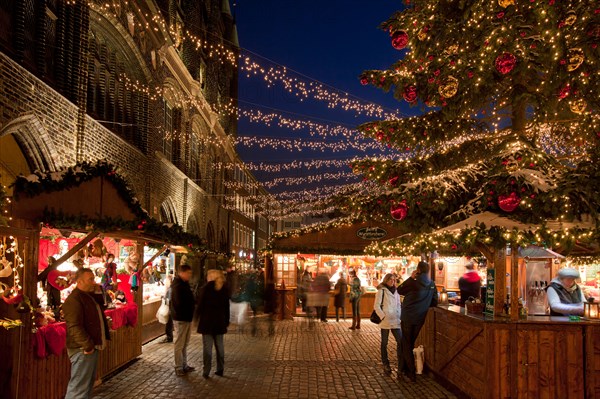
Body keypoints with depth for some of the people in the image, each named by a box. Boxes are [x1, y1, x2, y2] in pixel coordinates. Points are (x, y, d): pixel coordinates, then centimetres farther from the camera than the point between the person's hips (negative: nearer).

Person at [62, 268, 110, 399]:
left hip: (92, 347, 10)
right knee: (78, 387, -6)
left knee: (88, 383, 19)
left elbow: (98, 319, 24)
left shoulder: (90, 296, 15)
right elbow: (75, 327, -26)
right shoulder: (74, 299, -18)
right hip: (82, 349, -10)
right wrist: (87, 345, -26)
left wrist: (104, 338, 15)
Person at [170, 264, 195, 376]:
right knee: (179, 344, 0)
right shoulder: (178, 286, -18)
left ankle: (184, 365, 27)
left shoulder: (184, 284, 13)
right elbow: (180, 303, -24)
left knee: (184, 344, 17)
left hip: (187, 318, 10)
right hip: (181, 319, -10)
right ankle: (179, 368, 8)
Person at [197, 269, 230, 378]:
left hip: (207, 321, -4)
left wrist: (199, 318, 4)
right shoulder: (224, 290, 3)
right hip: (220, 321, 4)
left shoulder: (205, 289, -10)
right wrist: (226, 321, 13)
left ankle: (206, 371, 1)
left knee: (207, 346, 0)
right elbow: (227, 307, 7)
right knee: (219, 345, 12)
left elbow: (200, 305, -7)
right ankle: (220, 369, 16)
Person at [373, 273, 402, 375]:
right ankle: (385, 365, 15)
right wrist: (383, 316, -14)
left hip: (395, 321, 5)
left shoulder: (396, 291, 14)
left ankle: (401, 365, 3)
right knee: (384, 343, 5)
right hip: (385, 321, -5)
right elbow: (376, 306, -6)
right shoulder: (381, 291, -3)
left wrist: (399, 316, 7)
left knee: (400, 341, -4)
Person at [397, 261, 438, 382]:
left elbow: (400, 290, -1)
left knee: (406, 345, 7)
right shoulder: (432, 285, -3)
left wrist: (411, 278, -3)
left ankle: (412, 372, 3)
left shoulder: (413, 283, -18)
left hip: (407, 318, -5)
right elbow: (434, 303, 4)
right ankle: (405, 367, 32)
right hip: (420, 319, 5)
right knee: (411, 343, 21)